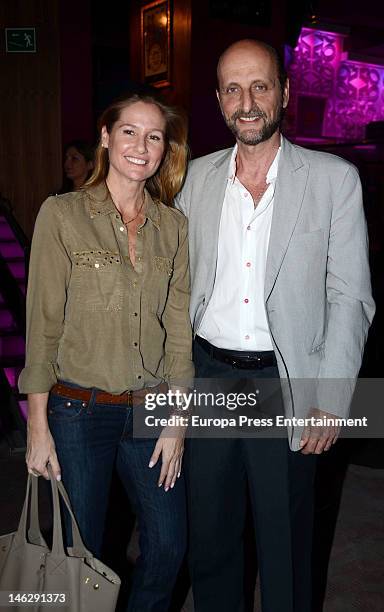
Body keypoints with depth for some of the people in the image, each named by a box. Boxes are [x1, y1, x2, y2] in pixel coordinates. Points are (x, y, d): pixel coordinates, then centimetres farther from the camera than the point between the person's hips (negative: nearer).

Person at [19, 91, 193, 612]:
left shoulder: (174, 226, 3)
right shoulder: (61, 215, -7)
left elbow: (179, 329, 3)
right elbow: (43, 325, -7)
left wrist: (176, 421, 1)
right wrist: (38, 426, -7)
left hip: (151, 409, 3)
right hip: (78, 410, -3)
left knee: (168, 547, 11)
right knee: (81, 554, 12)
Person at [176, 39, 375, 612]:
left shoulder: (334, 178, -5)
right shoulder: (198, 176, 4)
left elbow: (349, 297, -5)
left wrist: (331, 403, -10)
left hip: (287, 382, -3)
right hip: (207, 375, 3)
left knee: (285, 539, 13)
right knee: (209, 533, 19)